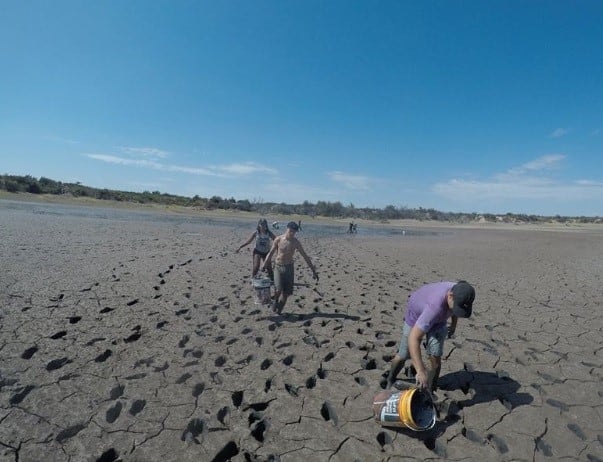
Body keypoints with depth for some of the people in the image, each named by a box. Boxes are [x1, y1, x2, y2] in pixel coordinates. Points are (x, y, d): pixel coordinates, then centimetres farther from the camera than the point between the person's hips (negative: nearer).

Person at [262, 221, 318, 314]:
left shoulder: (296, 242, -5)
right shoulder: (278, 239, -7)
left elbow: (305, 256, 0)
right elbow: (270, 253, 1)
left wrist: (313, 271, -1)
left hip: (289, 267, 2)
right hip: (278, 267, -1)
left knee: (286, 292, 3)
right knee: (278, 289, -17)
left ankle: (279, 309, 26)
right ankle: (276, 301, 16)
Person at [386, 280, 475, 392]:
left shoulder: (459, 292, -27)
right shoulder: (435, 307, -47)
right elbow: (413, 338, -50)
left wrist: (454, 324, 13)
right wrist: (420, 371, -55)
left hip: (439, 319, 4)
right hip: (416, 315, -4)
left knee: (435, 357, -11)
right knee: (403, 356, 4)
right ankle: (390, 381, 32)